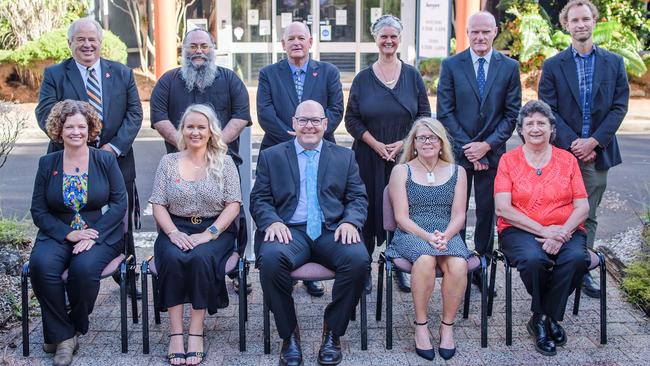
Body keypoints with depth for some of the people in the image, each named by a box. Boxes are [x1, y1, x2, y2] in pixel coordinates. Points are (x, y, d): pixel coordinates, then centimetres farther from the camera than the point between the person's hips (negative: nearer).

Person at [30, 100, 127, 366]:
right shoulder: (47, 164, 8)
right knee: (41, 265, -30)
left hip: (101, 235, -2)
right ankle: (62, 335, -15)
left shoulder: (106, 160, 3)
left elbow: (119, 203, -3)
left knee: (84, 267, -33)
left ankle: (74, 328, -6)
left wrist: (93, 235, -16)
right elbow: (38, 210, 4)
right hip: (58, 234, 2)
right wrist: (68, 234, -12)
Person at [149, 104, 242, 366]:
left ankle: (196, 332, -25)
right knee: (173, 258, -31)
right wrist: (173, 232, -12)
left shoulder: (224, 162, 5)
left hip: (215, 231, -1)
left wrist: (209, 234, -14)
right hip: (176, 230, 1)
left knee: (201, 258, -33)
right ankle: (175, 333, -26)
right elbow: (158, 205, 6)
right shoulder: (168, 162, 10)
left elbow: (233, 205, -2)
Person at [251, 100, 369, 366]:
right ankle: (289, 334, -12)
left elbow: (358, 198, 12)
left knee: (359, 259, -31)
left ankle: (332, 332, -7)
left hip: (331, 231, 1)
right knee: (271, 258, -35)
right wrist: (272, 222, -13)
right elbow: (259, 199, 9)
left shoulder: (345, 157, 18)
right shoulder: (271, 156, 15)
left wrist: (350, 222, -10)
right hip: (290, 231, -1)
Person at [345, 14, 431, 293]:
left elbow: (425, 115, 5)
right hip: (369, 156, 0)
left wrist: (403, 143, -8)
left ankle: (400, 267, 15)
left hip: (405, 155, 1)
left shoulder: (412, 76, 6)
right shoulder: (363, 78, 4)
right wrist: (376, 144, -9)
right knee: (368, 210, 1)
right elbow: (352, 119, 3)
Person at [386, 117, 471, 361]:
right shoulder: (401, 171, 8)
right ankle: (421, 325, -20)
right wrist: (427, 236, -17)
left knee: (458, 265, -33)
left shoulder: (457, 172, 14)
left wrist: (445, 236, -14)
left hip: (448, 234, 2)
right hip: (411, 234, -2)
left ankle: (447, 326, -13)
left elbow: (458, 216, 7)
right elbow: (402, 217, 0)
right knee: (425, 259, -37)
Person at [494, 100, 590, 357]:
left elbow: (582, 207, 3)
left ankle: (545, 318, -9)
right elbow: (503, 209, -5)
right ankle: (544, 318, -6)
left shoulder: (567, 160, 11)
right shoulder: (509, 161, 6)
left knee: (577, 258, -31)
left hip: (565, 230, 2)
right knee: (534, 259, -34)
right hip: (521, 230, -2)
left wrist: (561, 233, -16)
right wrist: (543, 230, -16)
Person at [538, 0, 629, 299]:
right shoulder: (553, 66, 3)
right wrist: (572, 143, -13)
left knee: (588, 215, 8)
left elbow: (619, 107, 1)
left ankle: (582, 271, 15)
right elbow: (549, 111, -2)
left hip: (597, 151, 2)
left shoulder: (614, 63, 7)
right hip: (562, 151, -1)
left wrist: (594, 141, -10)